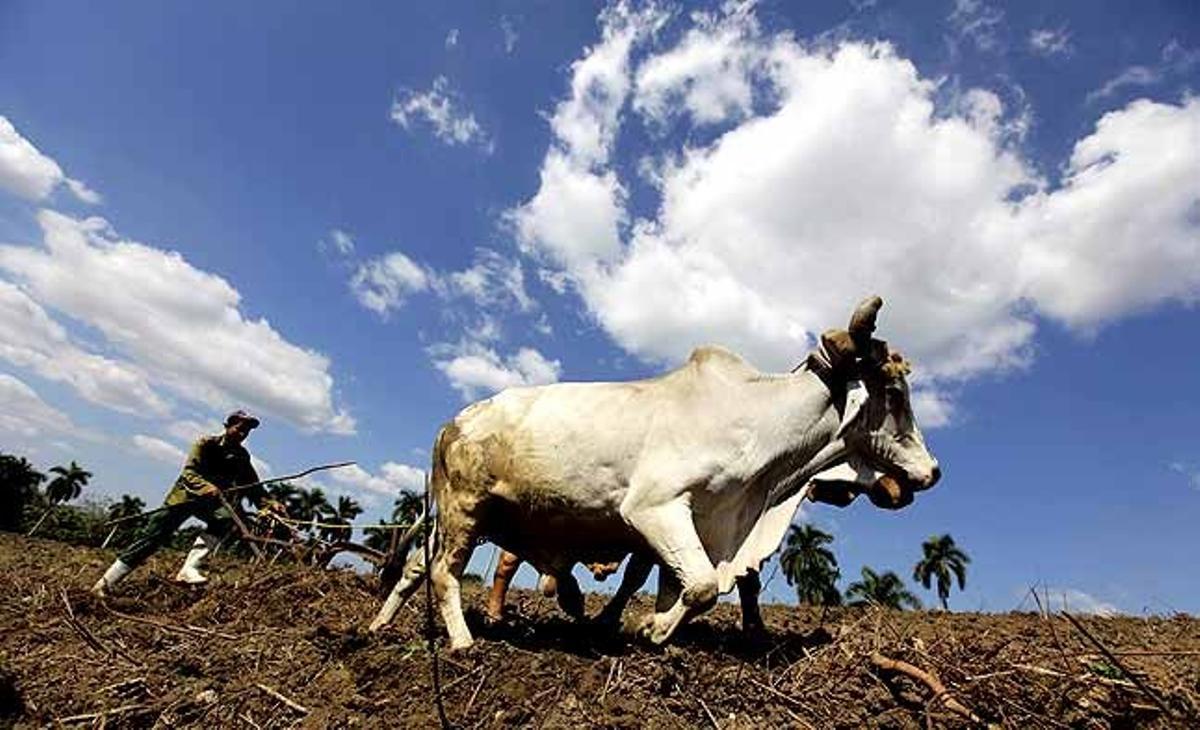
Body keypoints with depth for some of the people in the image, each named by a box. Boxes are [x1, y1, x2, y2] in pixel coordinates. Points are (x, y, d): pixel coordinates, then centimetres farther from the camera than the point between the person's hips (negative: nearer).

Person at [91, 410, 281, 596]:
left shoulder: (242, 457, -2)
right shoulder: (207, 444, -13)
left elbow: (253, 486, -4)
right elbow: (188, 472, -23)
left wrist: (269, 503, -22)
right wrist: (206, 487, -43)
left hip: (210, 500, 3)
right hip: (185, 495, -3)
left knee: (227, 518, -28)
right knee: (151, 538, -5)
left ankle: (189, 569, -28)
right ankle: (104, 584, 12)